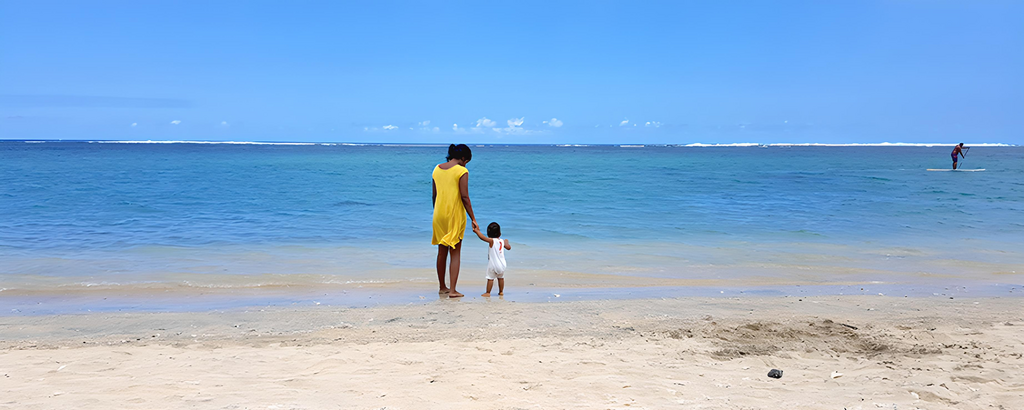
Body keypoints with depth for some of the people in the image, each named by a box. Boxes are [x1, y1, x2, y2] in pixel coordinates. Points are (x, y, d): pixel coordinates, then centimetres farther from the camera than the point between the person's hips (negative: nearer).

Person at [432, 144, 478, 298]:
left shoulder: (437, 169, 7)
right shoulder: (462, 171, -11)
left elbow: (434, 196, 12)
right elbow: (464, 197, -14)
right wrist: (473, 219, -9)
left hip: (439, 215, 5)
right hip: (455, 215, -5)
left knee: (442, 252, 16)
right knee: (455, 253, 2)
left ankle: (442, 287, 25)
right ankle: (452, 290, -1)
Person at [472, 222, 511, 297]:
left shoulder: (492, 241, -13)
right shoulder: (502, 241, 3)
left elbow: (482, 237, -24)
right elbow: (509, 248, 14)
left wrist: (477, 231, -13)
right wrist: (506, 242, 32)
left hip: (493, 264, -6)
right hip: (502, 264, 6)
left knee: (490, 278, 1)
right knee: (501, 278, 19)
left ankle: (488, 293, 3)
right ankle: (501, 292, 27)